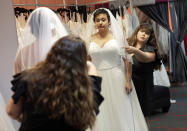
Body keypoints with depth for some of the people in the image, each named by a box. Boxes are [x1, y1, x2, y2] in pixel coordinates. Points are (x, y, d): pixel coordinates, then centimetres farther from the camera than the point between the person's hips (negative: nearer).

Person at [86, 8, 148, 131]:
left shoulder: (117, 36, -1)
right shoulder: (90, 39, 6)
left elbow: (127, 59, -3)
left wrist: (128, 80, -9)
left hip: (117, 78, -2)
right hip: (99, 80, 2)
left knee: (121, 112, 4)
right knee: (101, 114, 5)